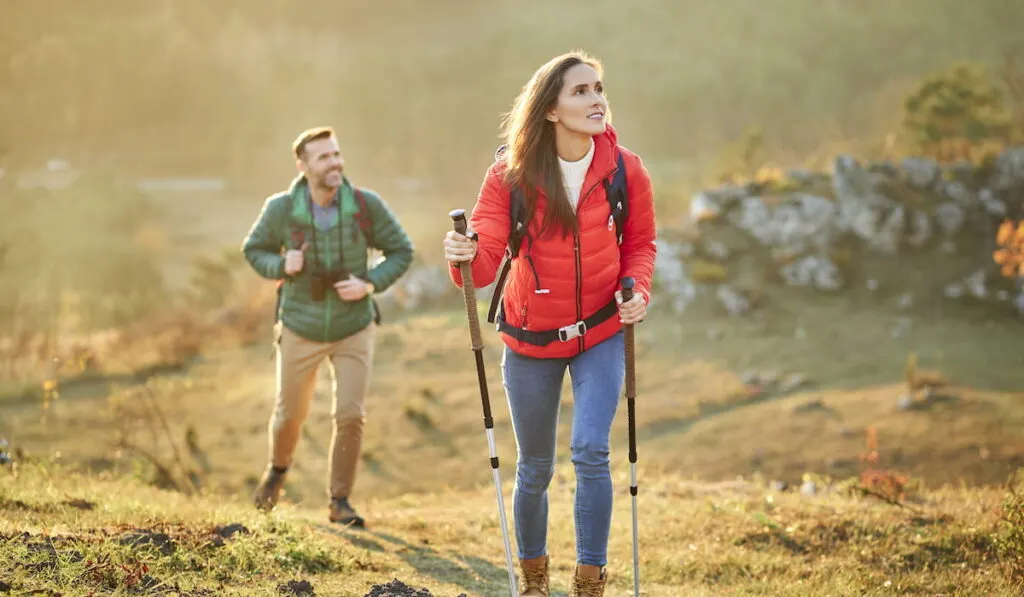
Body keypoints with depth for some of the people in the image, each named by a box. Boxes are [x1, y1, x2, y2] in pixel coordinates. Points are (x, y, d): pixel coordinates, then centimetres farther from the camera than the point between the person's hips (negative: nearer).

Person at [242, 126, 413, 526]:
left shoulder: (366, 206, -16)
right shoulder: (282, 209, -15)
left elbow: (401, 251, -3)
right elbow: (254, 249, 2)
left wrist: (370, 284, -19)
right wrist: (281, 266, -19)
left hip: (354, 329, 0)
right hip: (300, 331, 0)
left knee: (351, 415, -8)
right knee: (290, 414, 14)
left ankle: (340, 501, 10)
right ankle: (277, 469, 47)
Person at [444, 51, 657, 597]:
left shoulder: (625, 172, -13)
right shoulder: (511, 175, -17)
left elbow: (640, 243, 4)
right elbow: (485, 260, -21)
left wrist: (638, 289, -15)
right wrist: (466, 256, -44)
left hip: (600, 333, 0)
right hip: (531, 339, 0)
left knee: (591, 452, -18)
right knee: (534, 469, 12)